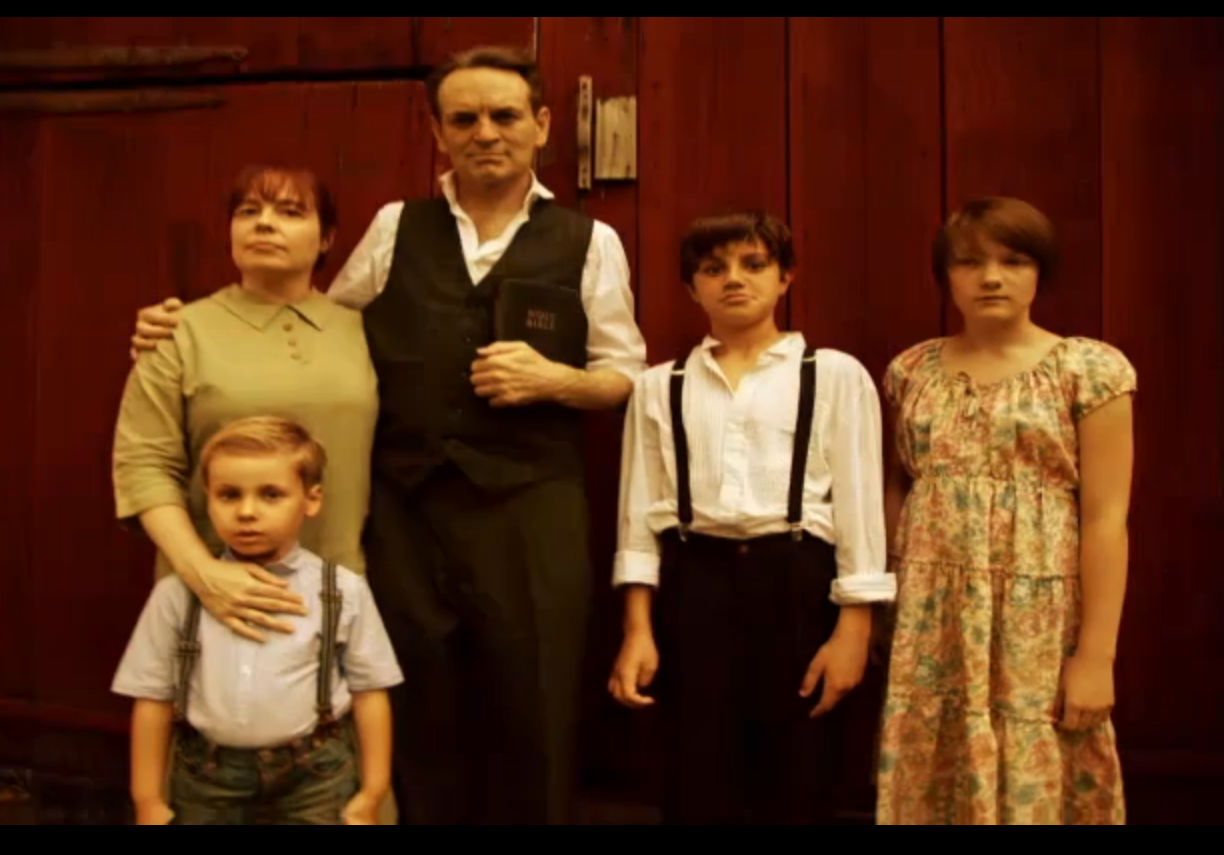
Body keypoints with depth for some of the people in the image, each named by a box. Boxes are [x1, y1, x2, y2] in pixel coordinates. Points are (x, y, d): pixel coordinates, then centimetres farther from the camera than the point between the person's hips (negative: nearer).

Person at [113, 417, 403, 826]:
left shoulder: (343, 592, -5)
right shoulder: (177, 595, -3)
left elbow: (369, 692, 0)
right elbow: (152, 699, 3)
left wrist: (371, 796, 1)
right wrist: (148, 801, 4)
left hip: (315, 777, -1)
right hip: (206, 777, 2)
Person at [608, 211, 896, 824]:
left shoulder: (835, 376, 3)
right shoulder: (660, 387, 10)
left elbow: (859, 504, -1)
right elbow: (642, 514, 7)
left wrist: (852, 629, -6)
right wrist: (637, 630, 2)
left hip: (795, 582, -1)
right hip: (693, 582, 2)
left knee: (793, 779, 7)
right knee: (697, 781, 6)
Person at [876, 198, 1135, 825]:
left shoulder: (1090, 370, -4)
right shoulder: (912, 371, 7)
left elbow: (1105, 519, -8)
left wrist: (1096, 655, -11)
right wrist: (881, 607, 7)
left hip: (1037, 624, -3)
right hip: (931, 623, 3)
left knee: (1034, 786, 4)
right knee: (928, 783, 9)